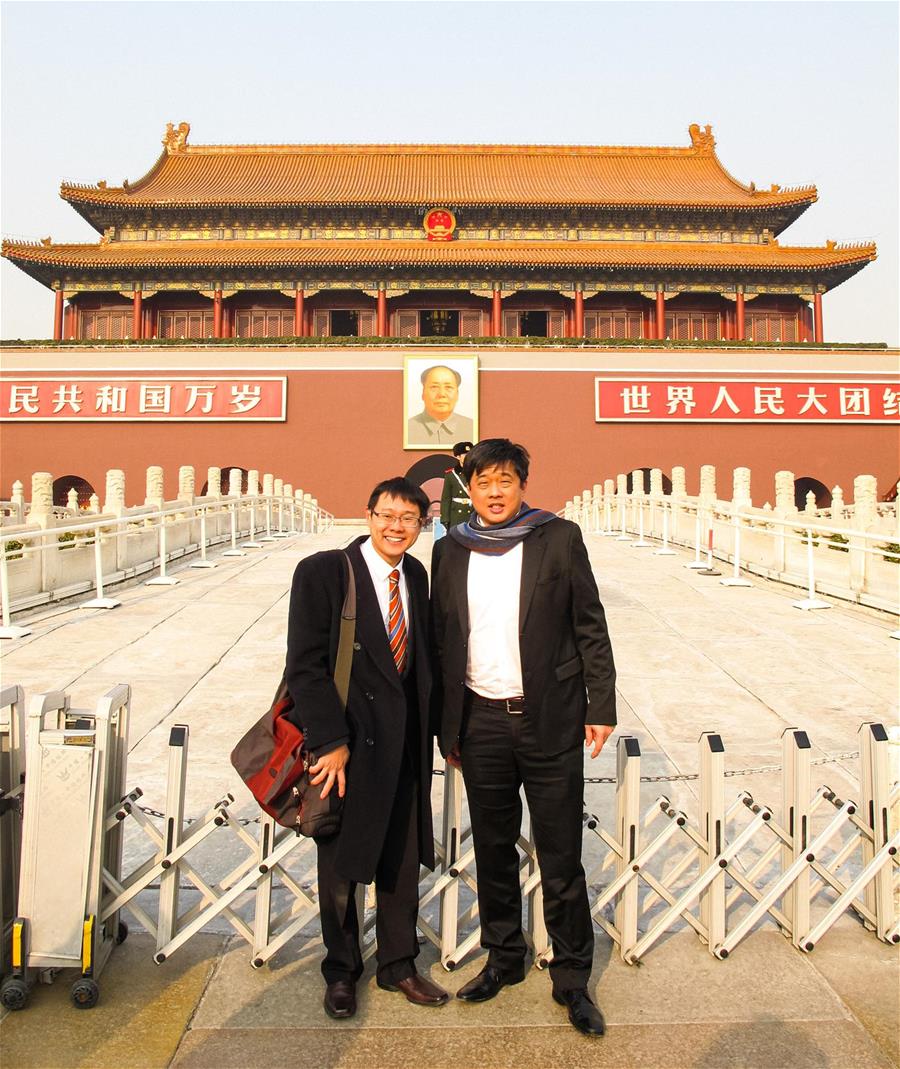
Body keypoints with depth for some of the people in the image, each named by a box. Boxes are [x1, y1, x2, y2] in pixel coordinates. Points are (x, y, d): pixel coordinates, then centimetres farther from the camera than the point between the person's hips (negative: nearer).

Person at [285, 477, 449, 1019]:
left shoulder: (416, 575, 4)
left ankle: (399, 965, 39)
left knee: (402, 860, 17)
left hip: (402, 743, 5)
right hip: (345, 743, -5)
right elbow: (305, 666, -16)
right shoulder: (323, 572, -14)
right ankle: (341, 971, 38)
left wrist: (430, 729, 7)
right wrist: (331, 743, -18)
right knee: (340, 865, 14)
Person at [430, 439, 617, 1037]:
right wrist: (446, 726, 8)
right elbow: (441, 641, 8)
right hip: (480, 723, 3)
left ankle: (572, 979, 27)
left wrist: (601, 707, -4)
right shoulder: (450, 551, 5)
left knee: (561, 858, 7)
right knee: (493, 851, 17)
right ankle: (504, 959, 37)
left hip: (549, 720, -2)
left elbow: (590, 628, 0)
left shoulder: (559, 539, -3)